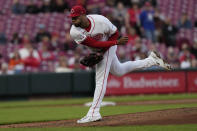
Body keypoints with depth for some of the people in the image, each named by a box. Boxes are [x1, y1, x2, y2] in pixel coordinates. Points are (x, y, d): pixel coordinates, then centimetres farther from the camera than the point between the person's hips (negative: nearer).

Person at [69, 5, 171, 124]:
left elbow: (114, 33, -15)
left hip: (108, 47, -5)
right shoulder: (74, 32, -28)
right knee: (119, 71, 23)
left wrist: (100, 52, -24)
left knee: (100, 80, -12)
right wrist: (117, 42, -30)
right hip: (98, 50, 5)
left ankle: (93, 113, -12)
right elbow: (95, 44, -27)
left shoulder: (100, 21, -33)